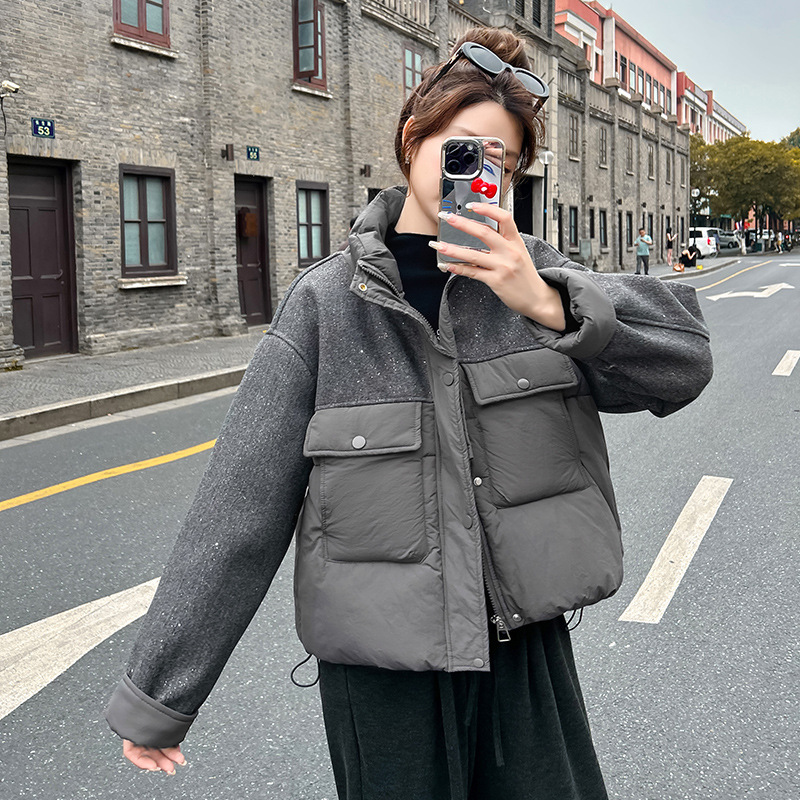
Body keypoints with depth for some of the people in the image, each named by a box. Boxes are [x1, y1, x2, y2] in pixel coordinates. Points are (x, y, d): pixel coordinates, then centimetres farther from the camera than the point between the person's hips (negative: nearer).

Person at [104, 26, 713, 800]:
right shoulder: (327, 301, -8)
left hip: (527, 644, 2)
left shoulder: (530, 271, -1)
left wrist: (547, 305, -27)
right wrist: (157, 691, -4)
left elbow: (682, 362, -10)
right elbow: (239, 504, -7)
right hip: (382, 666, -2)